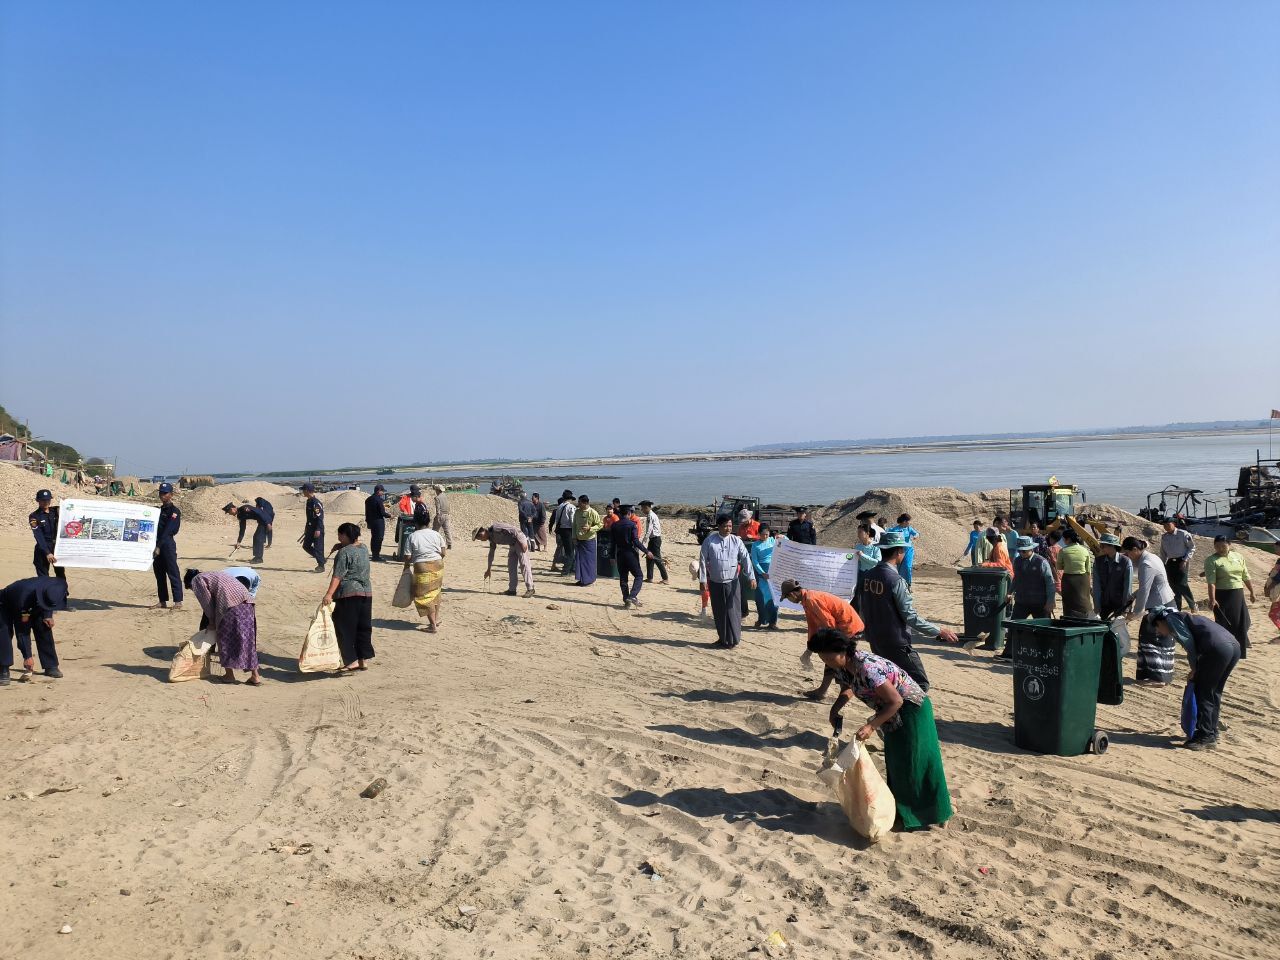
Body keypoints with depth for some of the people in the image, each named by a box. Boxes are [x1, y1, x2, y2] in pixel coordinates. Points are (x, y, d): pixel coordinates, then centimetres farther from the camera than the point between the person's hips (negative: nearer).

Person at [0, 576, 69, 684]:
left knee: (44, 628, -7)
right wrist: (27, 656, -32)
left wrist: (48, 615, -17)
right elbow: (22, 632, -35)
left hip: (32, 606, 5)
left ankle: (50, 667, 3)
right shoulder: (23, 601, -45)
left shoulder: (53, 588, -33)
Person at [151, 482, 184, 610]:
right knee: (159, 573, 11)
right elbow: (156, 528, 17)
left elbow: (168, 530, -17)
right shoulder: (160, 509, 18)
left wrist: (159, 546, -24)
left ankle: (178, 601, -5)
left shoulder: (174, 510, -8)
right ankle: (162, 601, 17)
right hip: (158, 544, 8)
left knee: (173, 573, -7)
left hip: (168, 544, -8)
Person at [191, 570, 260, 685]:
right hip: (246, 599, 7)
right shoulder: (215, 574, 36)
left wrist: (212, 621, 17)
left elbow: (207, 601, 7)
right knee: (247, 638, 9)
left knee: (225, 638, 10)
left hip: (230, 602, -7)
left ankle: (229, 675, 13)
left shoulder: (196, 580, 15)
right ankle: (255, 676, 9)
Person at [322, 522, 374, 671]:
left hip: (348, 593, -8)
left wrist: (329, 594, -26)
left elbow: (338, 576, -21)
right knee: (363, 628, 11)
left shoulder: (344, 552, -13)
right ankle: (363, 660, 13)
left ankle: (351, 661, -2)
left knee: (344, 629, 1)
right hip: (366, 592, 8)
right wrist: (341, 547, 16)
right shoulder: (364, 548, 9)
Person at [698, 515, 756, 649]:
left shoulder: (736, 541, -3)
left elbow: (746, 558, -5)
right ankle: (723, 638, 26)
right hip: (715, 583, 1)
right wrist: (703, 579, -6)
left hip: (732, 582, -1)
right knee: (718, 612, 10)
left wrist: (752, 577, -14)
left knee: (733, 611, -3)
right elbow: (703, 560, -2)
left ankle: (732, 640, 8)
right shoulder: (709, 541, -4)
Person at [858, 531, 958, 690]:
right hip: (896, 644, -8)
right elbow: (911, 617, -19)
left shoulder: (866, 577, 1)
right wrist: (939, 631, -10)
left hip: (875, 641, 8)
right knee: (920, 684, 1)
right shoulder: (895, 581, -21)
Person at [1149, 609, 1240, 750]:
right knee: (1214, 693, 21)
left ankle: (1206, 737, 6)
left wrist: (1194, 668, 4)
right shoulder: (1184, 618, 32)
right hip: (1235, 647, 9)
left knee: (1203, 693, 3)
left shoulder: (1171, 619, 8)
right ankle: (1211, 732, 29)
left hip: (1218, 648, -9)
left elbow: (1188, 641, -5)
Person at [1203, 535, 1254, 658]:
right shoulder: (1211, 560, -9)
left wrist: (1252, 592, 16)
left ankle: (1240, 651, 29)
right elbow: (1211, 582, -18)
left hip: (1238, 595, 5)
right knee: (1224, 625, 0)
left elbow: (1246, 577, 16)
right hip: (1222, 596, -5)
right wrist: (1212, 599, -26)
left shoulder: (1238, 556, 9)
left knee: (1241, 624, 11)